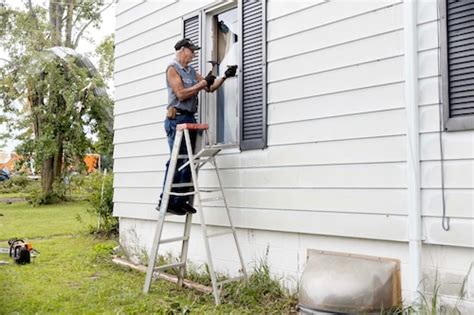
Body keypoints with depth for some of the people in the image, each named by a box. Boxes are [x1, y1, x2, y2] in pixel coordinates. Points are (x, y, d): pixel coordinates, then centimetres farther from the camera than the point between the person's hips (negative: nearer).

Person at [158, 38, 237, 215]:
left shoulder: (192, 71, 21)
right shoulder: (172, 69, -2)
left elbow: (210, 88, 21)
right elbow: (181, 94, -14)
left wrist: (225, 77, 9)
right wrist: (202, 83, -10)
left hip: (190, 119, 8)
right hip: (177, 119, -8)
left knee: (188, 161, 3)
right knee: (177, 160, -11)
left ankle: (181, 201, 7)